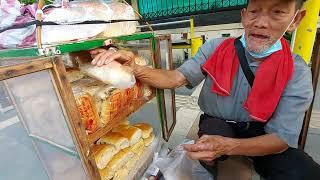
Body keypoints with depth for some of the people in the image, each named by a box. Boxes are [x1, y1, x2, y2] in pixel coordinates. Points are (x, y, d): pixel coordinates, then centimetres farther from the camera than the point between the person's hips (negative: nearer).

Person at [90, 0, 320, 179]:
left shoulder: (297, 72, -15)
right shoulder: (215, 48, -12)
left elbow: (282, 138, -18)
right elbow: (176, 78, -17)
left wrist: (226, 147, -36)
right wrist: (135, 69, -35)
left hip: (259, 136, 1)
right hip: (216, 127, 0)